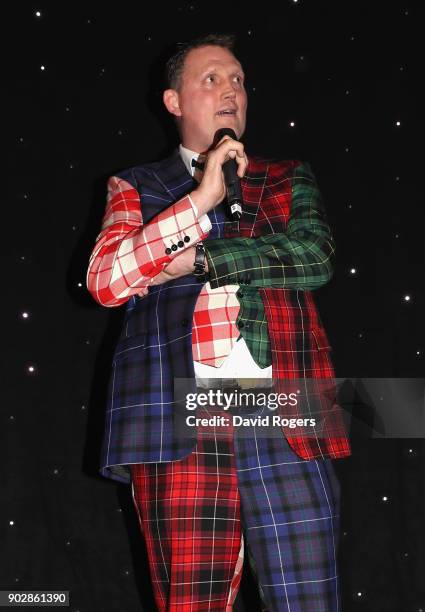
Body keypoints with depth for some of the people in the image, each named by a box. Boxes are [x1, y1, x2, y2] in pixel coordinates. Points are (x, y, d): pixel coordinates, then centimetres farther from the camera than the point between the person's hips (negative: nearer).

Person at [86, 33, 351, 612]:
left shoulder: (288, 178, 23)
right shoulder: (136, 187, 20)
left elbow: (315, 257, 3)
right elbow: (104, 281, 2)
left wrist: (199, 261, -2)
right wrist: (200, 200, -3)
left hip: (286, 417, 1)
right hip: (179, 417, -1)